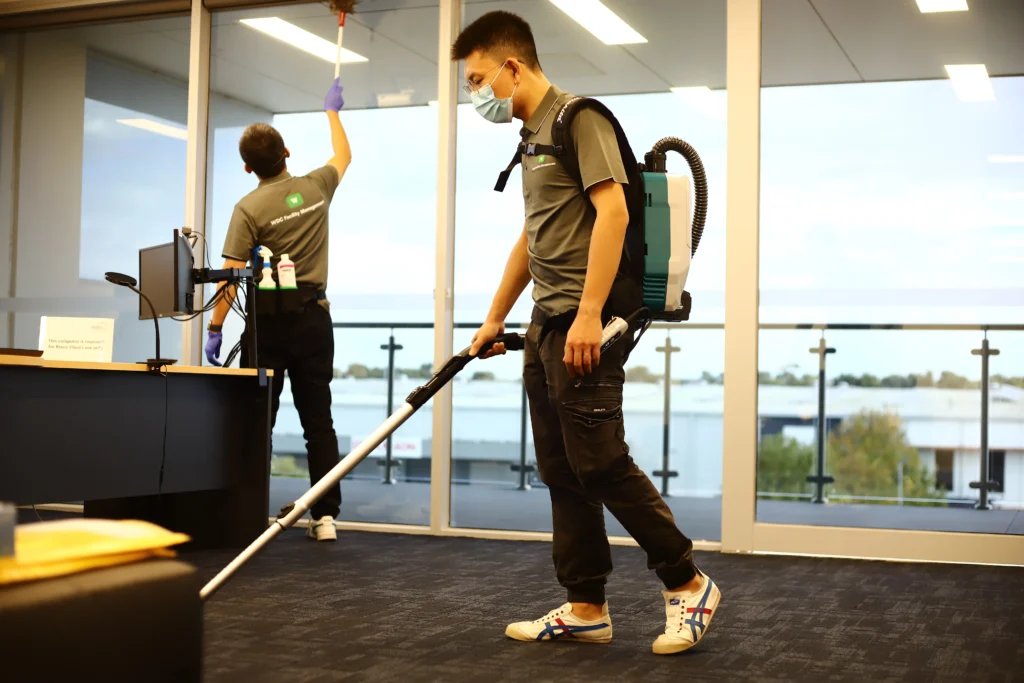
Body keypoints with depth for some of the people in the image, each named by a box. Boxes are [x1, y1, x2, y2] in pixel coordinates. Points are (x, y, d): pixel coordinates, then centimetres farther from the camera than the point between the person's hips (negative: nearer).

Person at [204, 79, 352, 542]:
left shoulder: (249, 209, -7)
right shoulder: (316, 188, 4)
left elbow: (231, 276, -10)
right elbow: (344, 156, 26)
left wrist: (215, 329, -4)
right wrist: (332, 111, 40)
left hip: (268, 323, -3)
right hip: (314, 319, 3)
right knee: (319, 421, 5)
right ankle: (325, 516, 3)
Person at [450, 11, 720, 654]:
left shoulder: (578, 118, -8)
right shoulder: (533, 135, 20)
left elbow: (612, 210, -19)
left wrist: (588, 314, -24)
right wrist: (495, 318, 29)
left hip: (585, 325, -10)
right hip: (547, 324, 10)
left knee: (600, 464, -10)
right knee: (562, 472, 8)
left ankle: (688, 584, 4)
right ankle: (586, 607, 15)